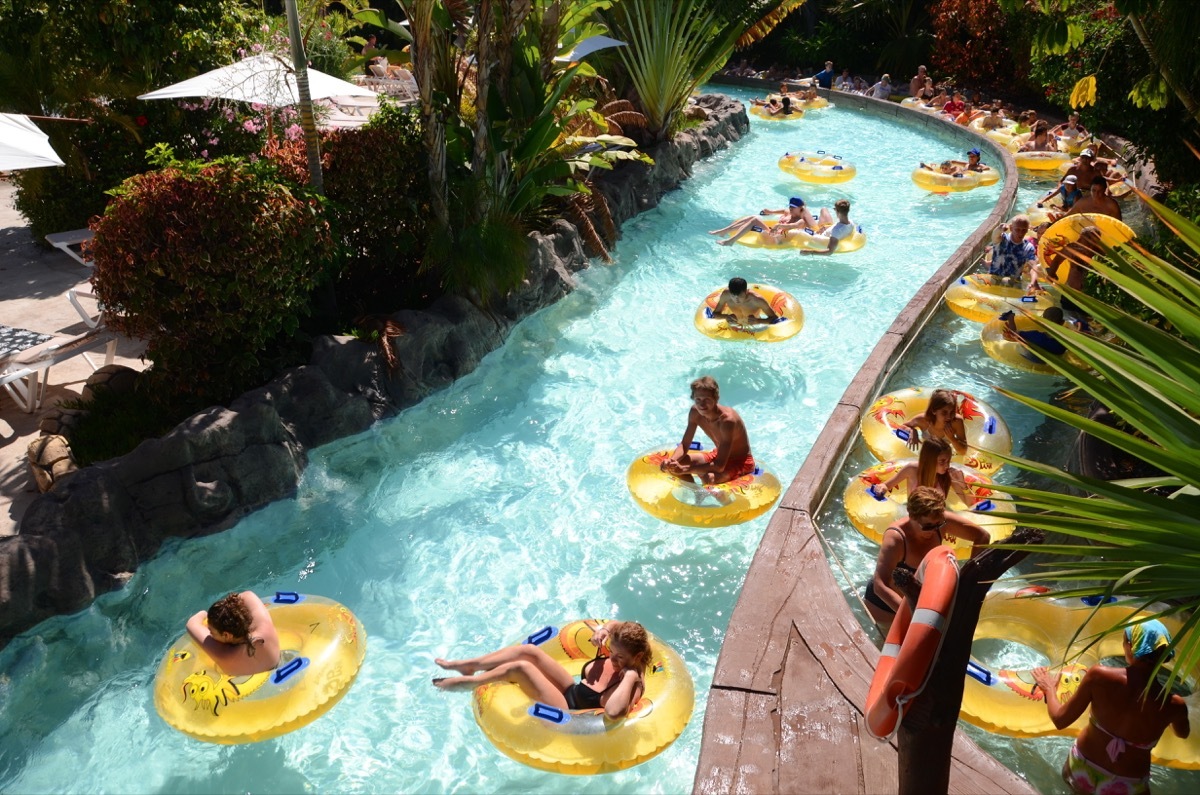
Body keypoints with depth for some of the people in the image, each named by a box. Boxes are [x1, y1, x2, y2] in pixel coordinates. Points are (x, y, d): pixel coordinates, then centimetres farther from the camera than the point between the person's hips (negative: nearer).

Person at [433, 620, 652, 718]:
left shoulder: (634, 684, -29)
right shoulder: (617, 654, -8)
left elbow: (613, 711, -52)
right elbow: (616, 626, 14)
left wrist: (630, 676, -43)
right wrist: (604, 630, -8)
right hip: (572, 691, 8)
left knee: (521, 667, -18)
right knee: (529, 651, -4)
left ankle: (470, 682, 7)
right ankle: (468, 666, 11)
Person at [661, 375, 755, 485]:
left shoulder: (727, 419, -34)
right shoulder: (695, 412, -14)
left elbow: (720, 466, -37)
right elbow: (684, 445, -5)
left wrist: (685, 469, -42)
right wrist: (671, 461, -28)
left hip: (741, 462, -7)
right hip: (717, 455, 7)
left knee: (708, 478, -38)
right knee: (674, 464, -8)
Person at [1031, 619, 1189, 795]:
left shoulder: (1099, 675, -24)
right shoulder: (1173, 705, -21)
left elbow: (1060, 720, -11)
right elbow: (1183, 733, 6)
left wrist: (1050, 689, 7)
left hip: (1083, 768, 1)